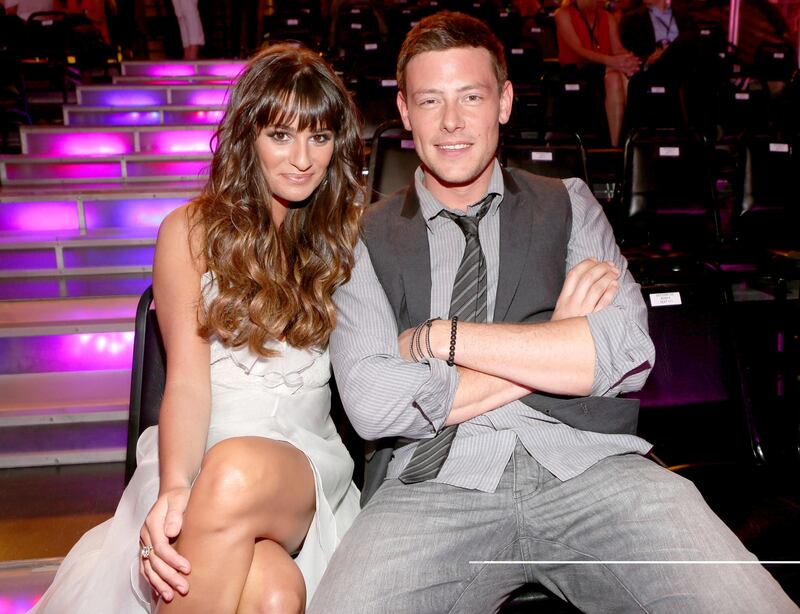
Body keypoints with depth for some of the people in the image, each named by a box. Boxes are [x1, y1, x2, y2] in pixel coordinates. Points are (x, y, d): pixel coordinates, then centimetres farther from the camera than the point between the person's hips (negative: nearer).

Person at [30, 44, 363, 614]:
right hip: (196, 457, -1)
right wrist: (175, 488, -23)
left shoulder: (350, 235, 12)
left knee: (237, 474, -37)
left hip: (306, 458, 1)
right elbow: (187, 380, -5)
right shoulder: (191, 231, 6)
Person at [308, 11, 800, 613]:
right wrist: (559, 339, -3)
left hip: (590, 467, 1)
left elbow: (629, 355, -1)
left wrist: (436, 337, -4)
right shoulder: (368, 240, 11)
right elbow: (372, 404, -6)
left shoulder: (569, 204, 15)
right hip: (437, 480, 0)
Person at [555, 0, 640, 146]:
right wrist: (610, 61, -28)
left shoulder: (607, 17, 18)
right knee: (613, 76, -33)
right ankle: (615, 144, -35)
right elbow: (578, 50, -13)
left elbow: (617, 48, 4)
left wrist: (628, 60, -21)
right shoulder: (564, 14, 1)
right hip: (576, 70, -4)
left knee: (626, 76, -31)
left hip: (606, 68, 4)